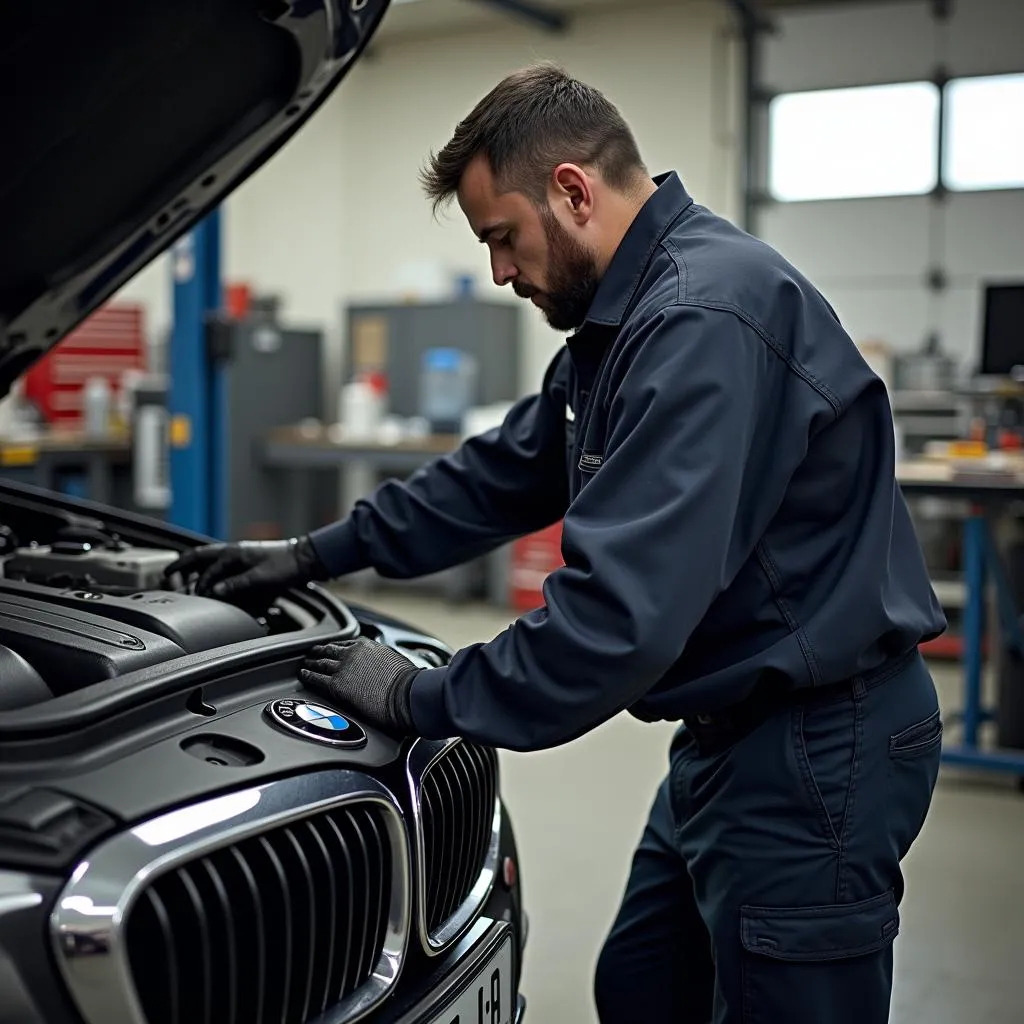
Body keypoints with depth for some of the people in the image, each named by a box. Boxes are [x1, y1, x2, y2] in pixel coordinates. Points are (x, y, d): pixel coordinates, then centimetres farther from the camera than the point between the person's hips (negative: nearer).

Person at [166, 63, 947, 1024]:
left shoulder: (706, 319, -25)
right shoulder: (626, 318, 10)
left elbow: (622, 614, -30)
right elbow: (502, 472, 19)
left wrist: (420, 700, -17)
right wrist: (314, 554, 18)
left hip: (814, 751, -10)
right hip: (727, 731, 10)